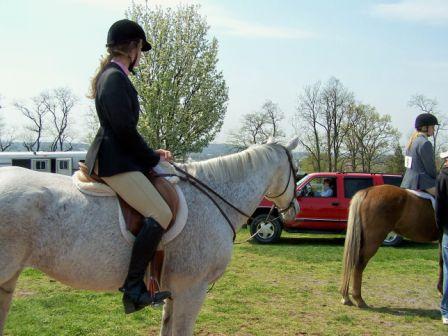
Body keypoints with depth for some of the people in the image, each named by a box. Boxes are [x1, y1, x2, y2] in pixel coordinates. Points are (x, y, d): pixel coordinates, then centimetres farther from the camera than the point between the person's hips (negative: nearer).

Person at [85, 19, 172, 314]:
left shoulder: (113, 76, 19)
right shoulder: (115, 78, -13)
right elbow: (125, 129, -19)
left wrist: (151, 154, 15)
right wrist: (152, 158, -7)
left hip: (117, 157, 11)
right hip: (115, 162, -11)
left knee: (158, 212, 15)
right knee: (161, 215, -19)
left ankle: (136, 284, 19)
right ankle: (133, 288, -14)